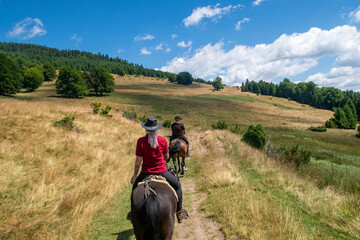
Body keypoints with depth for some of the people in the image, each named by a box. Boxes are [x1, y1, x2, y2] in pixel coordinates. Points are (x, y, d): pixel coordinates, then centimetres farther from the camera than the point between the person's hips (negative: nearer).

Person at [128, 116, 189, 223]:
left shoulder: (141, 141, -13)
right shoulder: (163, 140, -9)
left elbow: (138, 160, -9)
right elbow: (167, 156, 2)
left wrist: (135, 174, 3)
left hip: (146, 173, 1)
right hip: (162, 172, 0)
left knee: (135, 187, 30)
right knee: (177, 186, 23)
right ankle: (179, 211, 24)